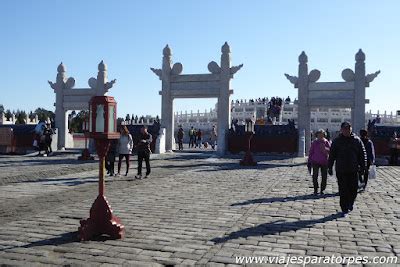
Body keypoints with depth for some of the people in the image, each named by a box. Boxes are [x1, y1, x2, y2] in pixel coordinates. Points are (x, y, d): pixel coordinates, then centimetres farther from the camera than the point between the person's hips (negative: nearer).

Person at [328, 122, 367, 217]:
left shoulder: (357, 140, 3)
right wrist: (330, 167, 2)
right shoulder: (336, 141, 1)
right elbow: (332, 155, 3)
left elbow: (363, 154, 6)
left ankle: (350, 203, 35)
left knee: (353, 189, 7)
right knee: (343, 191, 1)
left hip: (353, 170, 1)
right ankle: (344, 209, 11)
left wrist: (363, 166, 2)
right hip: (341, 170, -1)